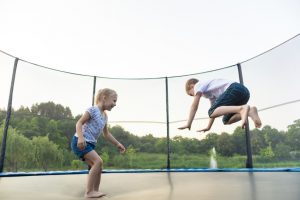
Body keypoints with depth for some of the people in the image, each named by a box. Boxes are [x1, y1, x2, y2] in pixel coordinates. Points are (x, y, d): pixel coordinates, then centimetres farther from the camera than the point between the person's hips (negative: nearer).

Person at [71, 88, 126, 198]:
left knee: (97, 166, 7)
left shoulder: (105, 116, 14)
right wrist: (81, 137, -33)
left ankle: (95, 191, 17)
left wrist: (117, 144, 20)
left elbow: (106, 134, 22)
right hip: (80, 142, -9)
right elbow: (79, 123, -18)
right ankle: (89, 191, -14)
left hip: (89, 144, 9)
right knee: (98, 161, -20)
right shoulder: (93, 109, -12)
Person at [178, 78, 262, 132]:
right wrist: (208, 127, 35)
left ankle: (242, 108, -31)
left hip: (235, 89, -9)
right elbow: (214, 110, 36)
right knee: (226, 120, 11)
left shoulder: (198, 85, 12)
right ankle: (249, 111, -10)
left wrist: (188, 124, 4)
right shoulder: (210, 92, 36)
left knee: (212, 112, -14)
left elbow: (194, 106, 4)